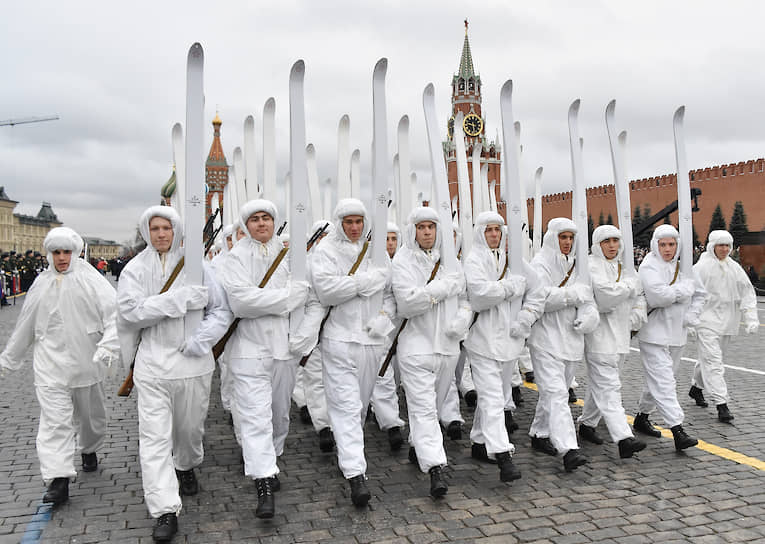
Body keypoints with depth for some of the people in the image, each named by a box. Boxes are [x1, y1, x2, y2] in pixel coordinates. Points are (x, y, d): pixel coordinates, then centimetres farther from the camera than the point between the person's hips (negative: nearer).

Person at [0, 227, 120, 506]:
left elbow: (113, 312, -17)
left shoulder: (91, 279, -6)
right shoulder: (41, 284, 7)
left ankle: (89, 450, 43)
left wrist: (109, 344, -31)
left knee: (90, 414, 16)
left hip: (86, 361, -2)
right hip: (50, 364, 2)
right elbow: (25, 325, 17)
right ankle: (58, 479, -6)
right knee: (54, 420, -7)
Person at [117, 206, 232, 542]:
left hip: (193, 363, 1)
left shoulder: (195, 265, 2)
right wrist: (180, 300, -19)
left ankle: (186, 467, 47)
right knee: (155, 437, -5)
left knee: (191, 427, 16)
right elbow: (131, 311, -13)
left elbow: (222, 309, 1)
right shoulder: (135, 269, 1)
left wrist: (203, 337, -14)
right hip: (152, 364, -1)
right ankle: (165, 511, 2)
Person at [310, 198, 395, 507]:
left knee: (361, 403, 15)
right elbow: (326, 290, -17)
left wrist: (385, 315, -5)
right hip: (340, 339, -5)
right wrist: (367, 281, -14)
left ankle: (346, 452, 35)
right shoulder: (326, 251, -2)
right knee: (346, 405, -9)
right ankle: (355, 474, -11)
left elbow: (392, 291, 14)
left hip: (372, 339, 5)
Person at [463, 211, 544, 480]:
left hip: (508, 338, 6)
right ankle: (502, 454, -13)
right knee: (492, 397, -10)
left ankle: (480, 443, 29)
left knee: (491, 394, 16)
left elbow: (537, 294, 13)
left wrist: (524, 320, 0)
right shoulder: (473, 261, -4)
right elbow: (480, 293, -21)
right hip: (483, 338, -6)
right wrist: (512, 286, -10)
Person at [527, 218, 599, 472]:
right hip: (546, 338, -7)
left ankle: (539, 434, 30)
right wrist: (573, 294, -15)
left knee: (554, 391, 15)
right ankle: (568, 449, -17)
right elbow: (540, 298, -19)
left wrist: (587, 315, -8)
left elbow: (587, 297, 12)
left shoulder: (577, 264, 15)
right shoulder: (540, 264, -7)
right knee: (556, 393, -12)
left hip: (570, 337, 7)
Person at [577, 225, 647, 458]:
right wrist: (629, 286, -6)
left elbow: (639, 294, 25)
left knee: (600, 384, 17)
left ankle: (587, 424, 33)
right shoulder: (591, 266, -10)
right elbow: (604, 298, -21)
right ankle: (624, 439, -16)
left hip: (620, 335, 8)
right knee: (608, 387, -11)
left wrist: (636, 315, 7)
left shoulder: (625, 267, 15)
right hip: (599, 336, -8)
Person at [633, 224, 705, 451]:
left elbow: (699, 294, 21)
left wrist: (692, 316, 5)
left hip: (677, 333, 7)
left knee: (657, 379, 15)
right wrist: (685, 289, -9)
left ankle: (642, 417, 31)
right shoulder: (649, 267, -10)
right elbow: (659, 296, -23)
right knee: (663, 382, -11)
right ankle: (677, 430, -13)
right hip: (654, 333, -7)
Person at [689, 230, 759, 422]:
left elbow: (747, 293, 10)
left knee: (709, 358, 16)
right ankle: (721, 403, -12)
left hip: (727, 323, 6)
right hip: (707, 321, -6)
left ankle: (696, 387, 37)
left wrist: (751, 318, 0)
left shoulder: (735, 268, 10)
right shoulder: (701, 267, -6)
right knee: (712, 360, -11)